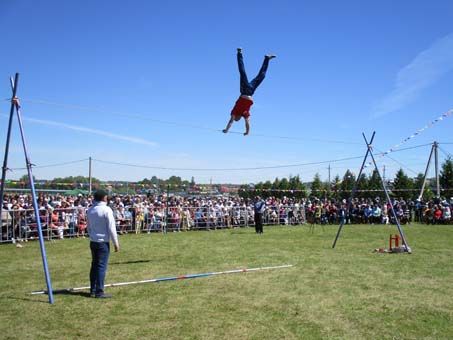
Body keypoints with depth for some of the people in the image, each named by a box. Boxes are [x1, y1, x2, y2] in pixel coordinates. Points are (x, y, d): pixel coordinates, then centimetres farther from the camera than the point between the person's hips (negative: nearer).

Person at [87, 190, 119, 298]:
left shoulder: (90, 210, 7)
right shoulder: (106, 210, -13)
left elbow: (89, 227, 13)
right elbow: (111, 228, -13)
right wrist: (116, 243, -7)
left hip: (93, 242, 7)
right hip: (103, 242, -7)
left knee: (94, 265, 14)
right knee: (102, 266, -3)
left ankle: (93, 290, 19)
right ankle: (99, 292, -1)